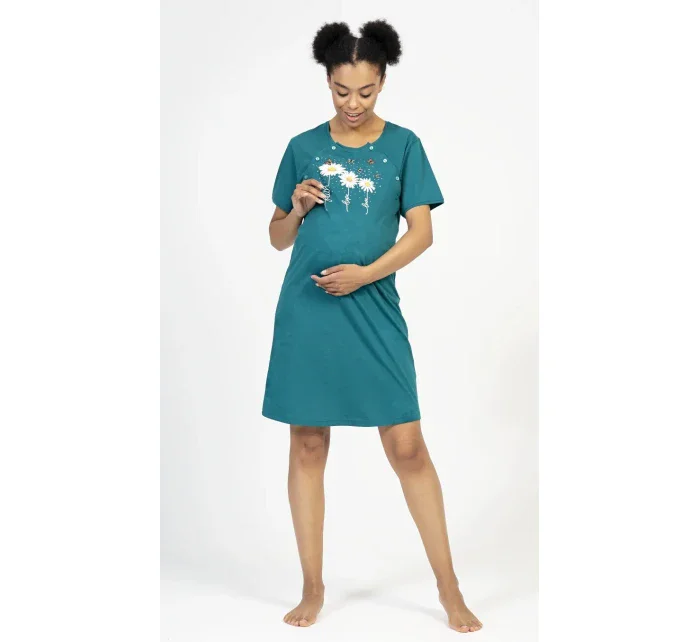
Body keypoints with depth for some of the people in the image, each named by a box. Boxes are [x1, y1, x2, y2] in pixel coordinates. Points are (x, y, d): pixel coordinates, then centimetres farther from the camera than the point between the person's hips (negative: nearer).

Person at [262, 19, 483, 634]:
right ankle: (313, 587, 20)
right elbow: (279, 238, 14)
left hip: (374, 312, -1)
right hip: (306, 312, 2)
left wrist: (366, 272, -14)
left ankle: (449, 587, 13)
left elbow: (422, 232, -1)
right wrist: (296, 209, -7)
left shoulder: (402, 144, 4)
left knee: (408, 447, -1)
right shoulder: (303, 147, 8)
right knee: (308, 447, 6)